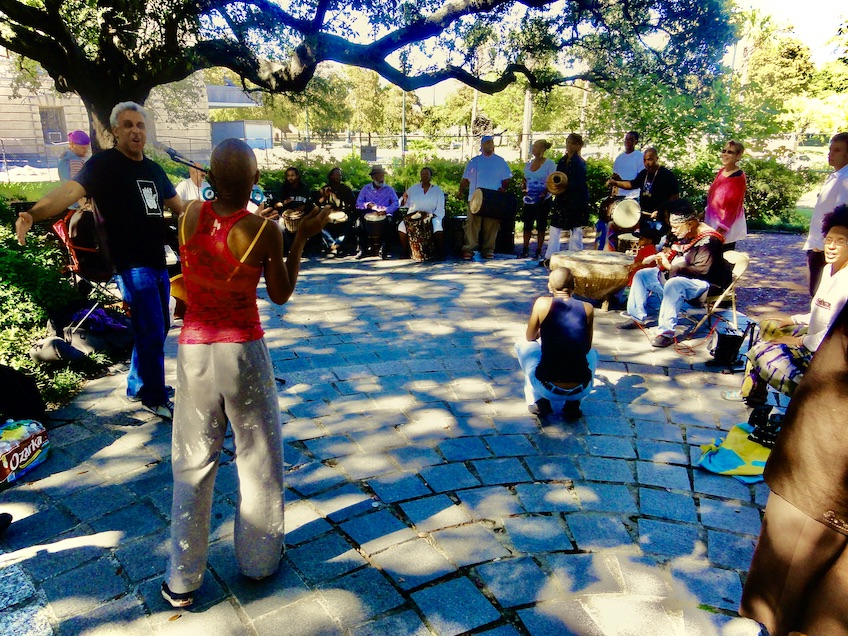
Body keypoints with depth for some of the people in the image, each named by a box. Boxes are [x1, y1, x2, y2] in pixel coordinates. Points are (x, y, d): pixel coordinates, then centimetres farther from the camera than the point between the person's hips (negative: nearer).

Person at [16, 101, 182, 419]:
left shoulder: (154, 169, 13)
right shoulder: (104, 163, -9)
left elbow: (178, 206, 24)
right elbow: (71, 190, -25)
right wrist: (33, 214, -42)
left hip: (157, 262, 8)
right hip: (132, 264, -8)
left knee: (158, 328, 16)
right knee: (151, 332, -6)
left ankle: (137, 387, 34)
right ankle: (155, 398, 11)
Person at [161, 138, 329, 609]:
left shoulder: (190, 217, -3)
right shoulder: (264, 230, -13)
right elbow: (281, 295, -1)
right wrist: (302, 238, 4)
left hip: (193, 349, 3)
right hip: (243, 350, -3)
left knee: (192, 463, 14)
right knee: (258, 458, 16)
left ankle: (181, 580, 23)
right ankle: (258, 560, 32)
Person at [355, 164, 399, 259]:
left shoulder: (389, 189, 11)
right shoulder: (366, 188, 13)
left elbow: (396, 203, -2)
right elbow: (358, 203, 6)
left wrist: (385, 210, -19)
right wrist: (367, 205, -16)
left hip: (384, 215, -1)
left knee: (390, 221, -33)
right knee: (360, 221, -29)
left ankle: (384, 251, -27)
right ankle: (363, 250, -18)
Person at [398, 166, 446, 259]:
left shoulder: (437, 190, 8)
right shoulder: (413, 188, 14)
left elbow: (440, 209, 1)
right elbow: (406, 204, 14)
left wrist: (432, 216, -18)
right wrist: (404, 198, -9)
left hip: (431, 216, -2)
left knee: (437, 226, -35)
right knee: (401, 226, -27)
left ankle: (440, 253, -23)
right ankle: (406, 252, -13)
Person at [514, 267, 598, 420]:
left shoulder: (542, 303, -3)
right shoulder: (588, 308, 3)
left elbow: (530, 337, 13)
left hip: (547, 388, -2)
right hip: (581, 390, 2)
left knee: (522, 345, 25)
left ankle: (539, 401, 18)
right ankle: (572, 404, 16)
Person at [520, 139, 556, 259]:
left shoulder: (549, 164, -4)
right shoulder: (529, 164, 12)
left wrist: (544, 193, -23)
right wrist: (523, 188, -1)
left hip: (543, 200, -5)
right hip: (529, 200, 5)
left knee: (541, 226, 1)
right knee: (527, 225, 6)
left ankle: (538, 251, 7)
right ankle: (525, 249, 14)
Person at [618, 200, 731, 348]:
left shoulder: (708, 240, -20)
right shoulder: (684, 235, 5)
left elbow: (700, 270, -27)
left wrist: (670, 266, -25)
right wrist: (661, 256, -1)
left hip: (702, 284, -10)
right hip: (675, 276, 10)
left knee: (673, 284, -40)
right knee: (641, 275, 7)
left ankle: (666, 332, -38)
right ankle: (637, 318, 9)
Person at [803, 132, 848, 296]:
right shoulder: (834, 178, 15)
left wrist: (822, 246, -18)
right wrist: (813, 246, 16)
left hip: (826, 250, -9)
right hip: (818, 248, 9)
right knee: (817, 294, 15)